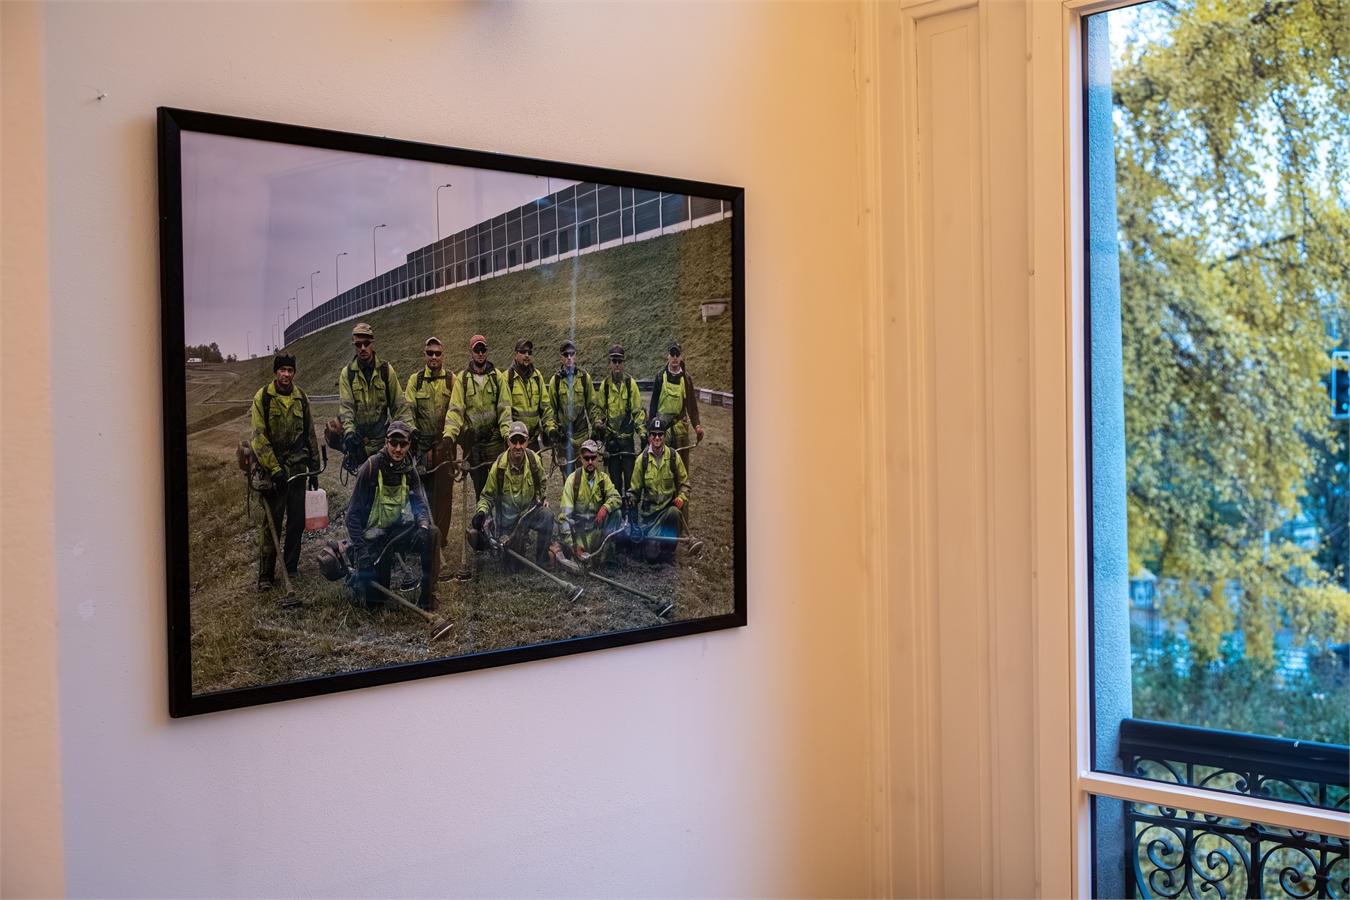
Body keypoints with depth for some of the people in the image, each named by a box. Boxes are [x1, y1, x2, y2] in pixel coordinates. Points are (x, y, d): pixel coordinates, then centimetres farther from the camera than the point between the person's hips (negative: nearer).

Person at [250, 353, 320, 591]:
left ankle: (291, 567, 20)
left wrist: (314, 469, 14)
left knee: (297, 521, 7)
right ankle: (265, 574, 1)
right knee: (271, 522, -5)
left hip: (297, 468, 4)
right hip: (272, 469, -4)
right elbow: (259, 437, -10)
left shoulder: (301, 398, 9)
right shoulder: (262, 398, -5)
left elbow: (310, 435, 16)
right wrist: (274, 469, -16)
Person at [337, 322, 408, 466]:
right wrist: (348, 431, -25)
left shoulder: (386, 370, 2)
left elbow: (398, 404, 4)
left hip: (381, 438, 0)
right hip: (358, 439, 0)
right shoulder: (347, 373, 1)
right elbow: (345, 406, -9)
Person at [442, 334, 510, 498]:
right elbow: (455, 409, -4)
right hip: (472, 439, 1)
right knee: (478, 483, 8)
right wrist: (449, 433, -19)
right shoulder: (462, 378, 3)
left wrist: (506, 431, -15)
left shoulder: (496, 376, 4)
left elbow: (504, 407, 0)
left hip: (494, 437, -1)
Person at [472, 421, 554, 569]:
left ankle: (542, 563, -14)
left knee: (547, 518, -31)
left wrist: (542, 497, -3)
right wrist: (481, 512, -20)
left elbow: (541, 483, 15)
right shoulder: (499, 466, -15)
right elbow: (487, 496, -2)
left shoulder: (534, 460, -9)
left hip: (529, 510, 1)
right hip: (507, 516, -1)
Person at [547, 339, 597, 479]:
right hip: (564, 434, 0)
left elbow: (591, 404, 8)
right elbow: (551, 409, 8)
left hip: (582, 431, 0)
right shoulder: (555, 380, 2)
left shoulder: (584, 377, 2)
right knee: (567, 471, 2)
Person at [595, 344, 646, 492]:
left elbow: (638, 410, 2)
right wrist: (598, 424, -2)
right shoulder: (604, 385, 4)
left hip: (627, 435, -2)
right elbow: (599, 408, 15)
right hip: (610, 436, 2)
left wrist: (643, 432, -5)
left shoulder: (631, 383, -1)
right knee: (614, 472, 5)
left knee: (629, 472, -4)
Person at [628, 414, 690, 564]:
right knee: (651, 554, -18)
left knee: (674, 513, -39)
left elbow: (684, 483, 8)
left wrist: (681, 497, -10)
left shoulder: (674, 457, -1)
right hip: (649, 510, -1)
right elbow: (634, 489, 8)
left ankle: (669, 549, -13)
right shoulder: (642, 459, -1)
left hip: (669, 506, 1)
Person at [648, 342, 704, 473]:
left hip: (680, 426, 1)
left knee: (682, 463, 3)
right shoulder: (660, 377, 2)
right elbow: (654, 402, 4)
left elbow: (692, 405, 4)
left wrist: (697, 426, -9)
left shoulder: (686, 379, 4)